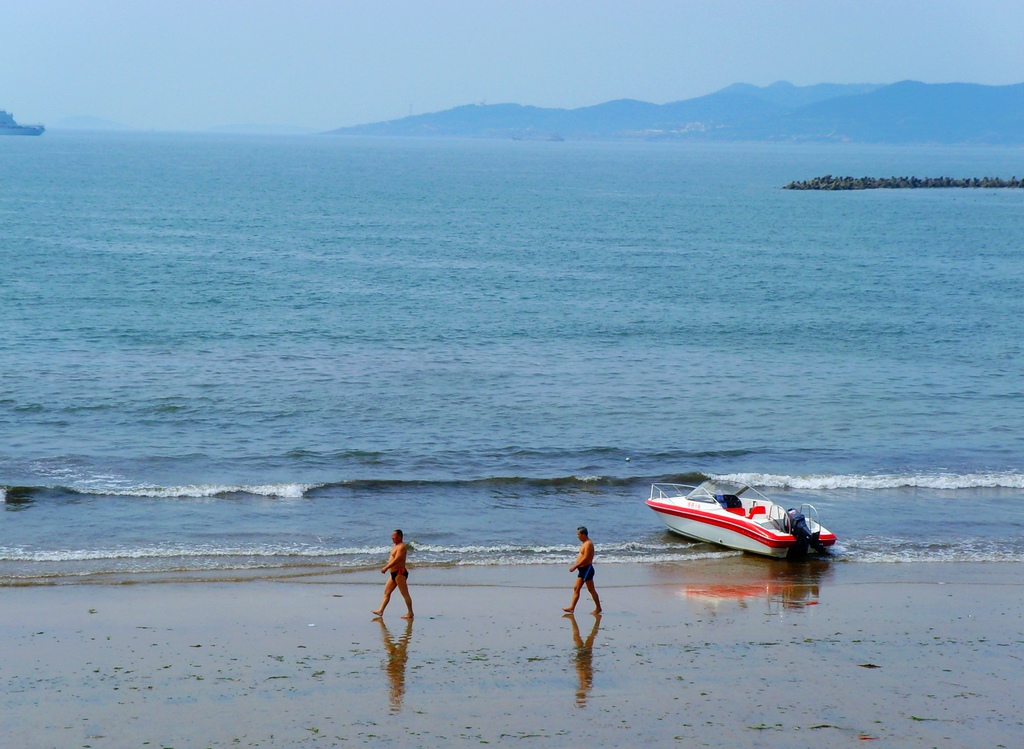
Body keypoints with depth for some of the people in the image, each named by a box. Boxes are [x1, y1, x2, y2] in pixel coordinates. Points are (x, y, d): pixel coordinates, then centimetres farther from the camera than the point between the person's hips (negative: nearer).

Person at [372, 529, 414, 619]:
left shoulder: (401, 547, -14)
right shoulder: (396, 546, 18)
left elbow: (396, 559, -25)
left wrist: (386, 568, -28)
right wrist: (386, 568, 15)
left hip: (400, 573, -11)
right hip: (394, 574, 11)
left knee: (405, 594, -7)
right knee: (386, 592, 9)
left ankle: (410, 613, -5)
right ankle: (381, 611, 10)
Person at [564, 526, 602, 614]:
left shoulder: (588, 544, -16)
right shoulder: (584, 543, 15)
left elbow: (585, 559, -23)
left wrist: (575, 567, -21)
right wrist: (576, 565, 15)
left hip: (587, 569, -10)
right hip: (582, 570, 10)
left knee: (591, 589, -3)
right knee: (576, 589, 7)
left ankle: (598, 608, 5)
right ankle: (572, 607, 6)